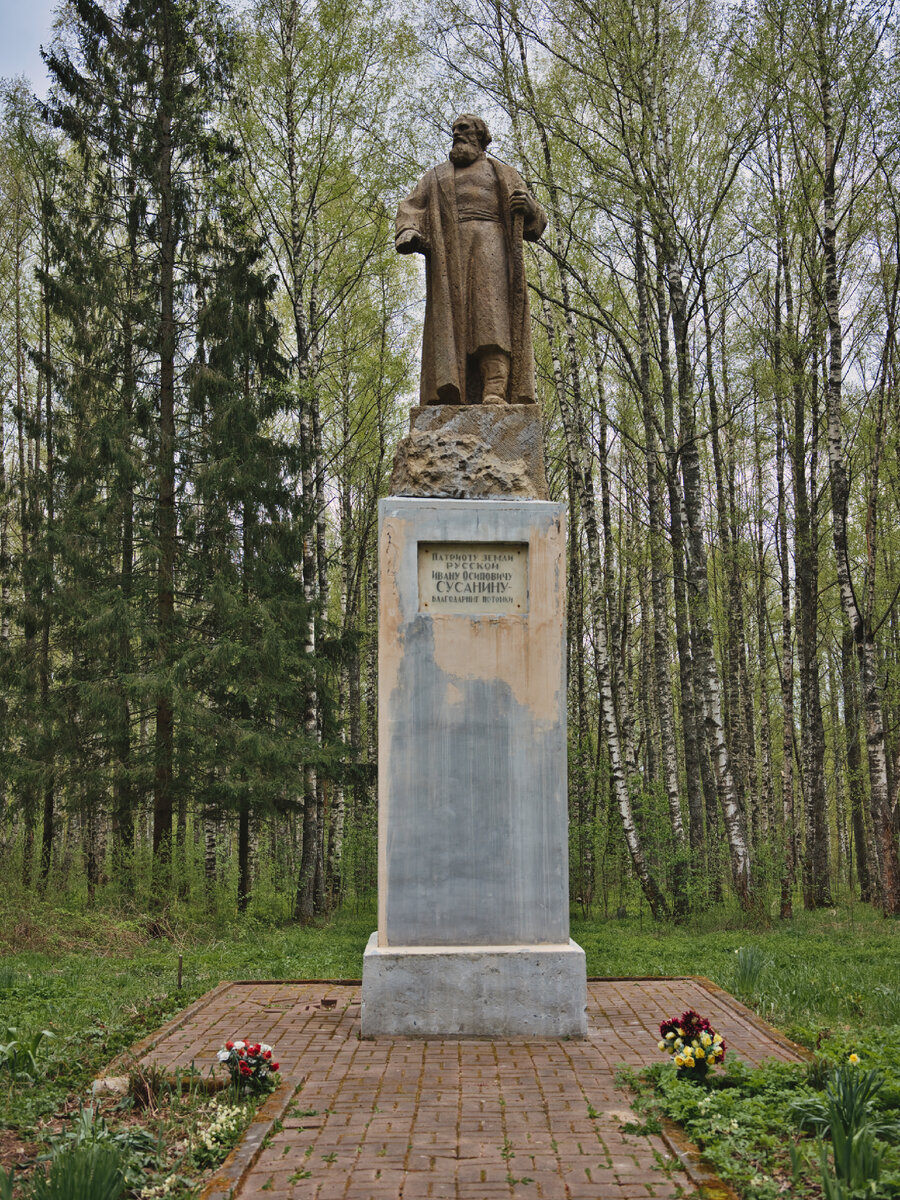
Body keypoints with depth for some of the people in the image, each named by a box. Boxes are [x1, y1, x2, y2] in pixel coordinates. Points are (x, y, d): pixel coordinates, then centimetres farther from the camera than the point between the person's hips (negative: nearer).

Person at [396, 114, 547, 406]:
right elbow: (412, 209, 17)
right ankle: (450, 397, -29)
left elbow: (538, 221, 17)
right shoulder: (435, 177, 33)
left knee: (492, 315, -24)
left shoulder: (503, 174, 26)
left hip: (489, 243, -2)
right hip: (448, 252, 2)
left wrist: (527, 206, -7)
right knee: (451, 320, -16)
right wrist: (408, 233, -7)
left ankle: (496, 391, -40)